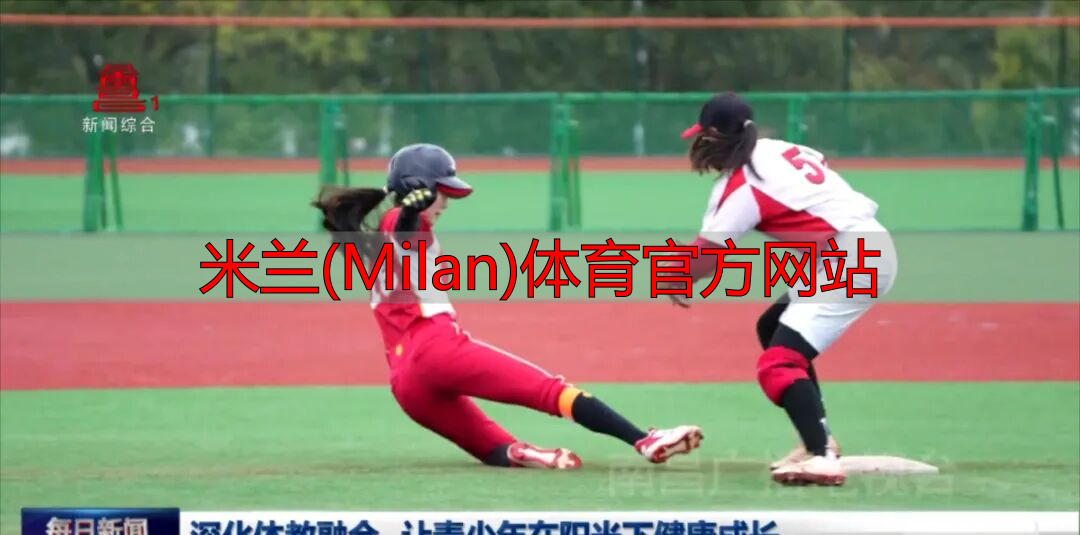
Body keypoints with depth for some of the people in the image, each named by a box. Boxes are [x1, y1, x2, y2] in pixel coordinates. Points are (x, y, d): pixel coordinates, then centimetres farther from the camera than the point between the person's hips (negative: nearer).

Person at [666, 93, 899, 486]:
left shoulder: (740, 187, -13)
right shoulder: (777, 150, 10)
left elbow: (705, 254, -15)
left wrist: (674, 280, 3)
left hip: (849, 262, -10)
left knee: (778, 364, -19)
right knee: (773, 328, 25)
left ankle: (821, 457, -37)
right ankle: (819, 440, 23)